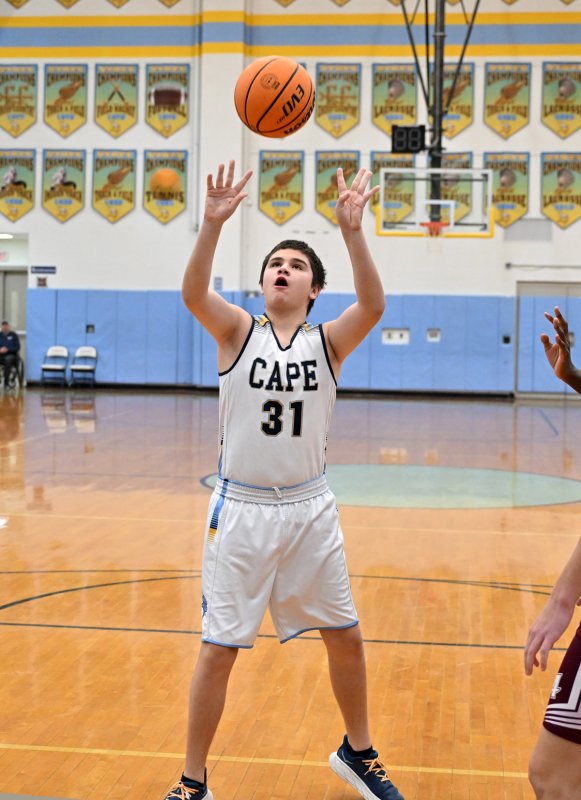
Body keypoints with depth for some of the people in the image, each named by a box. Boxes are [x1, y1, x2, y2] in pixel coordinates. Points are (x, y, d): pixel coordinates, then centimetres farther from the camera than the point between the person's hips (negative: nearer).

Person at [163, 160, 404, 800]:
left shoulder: (326, 341, -2)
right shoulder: (238, 332, -3)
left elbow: (373, 304, -21)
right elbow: (193, 293, -23)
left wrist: (351, 231, -35)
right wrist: (213, 223, -37)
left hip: (309, 508, 2)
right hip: (241, 509, -2)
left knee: (345, 635, 13)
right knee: (218, 647, 3)